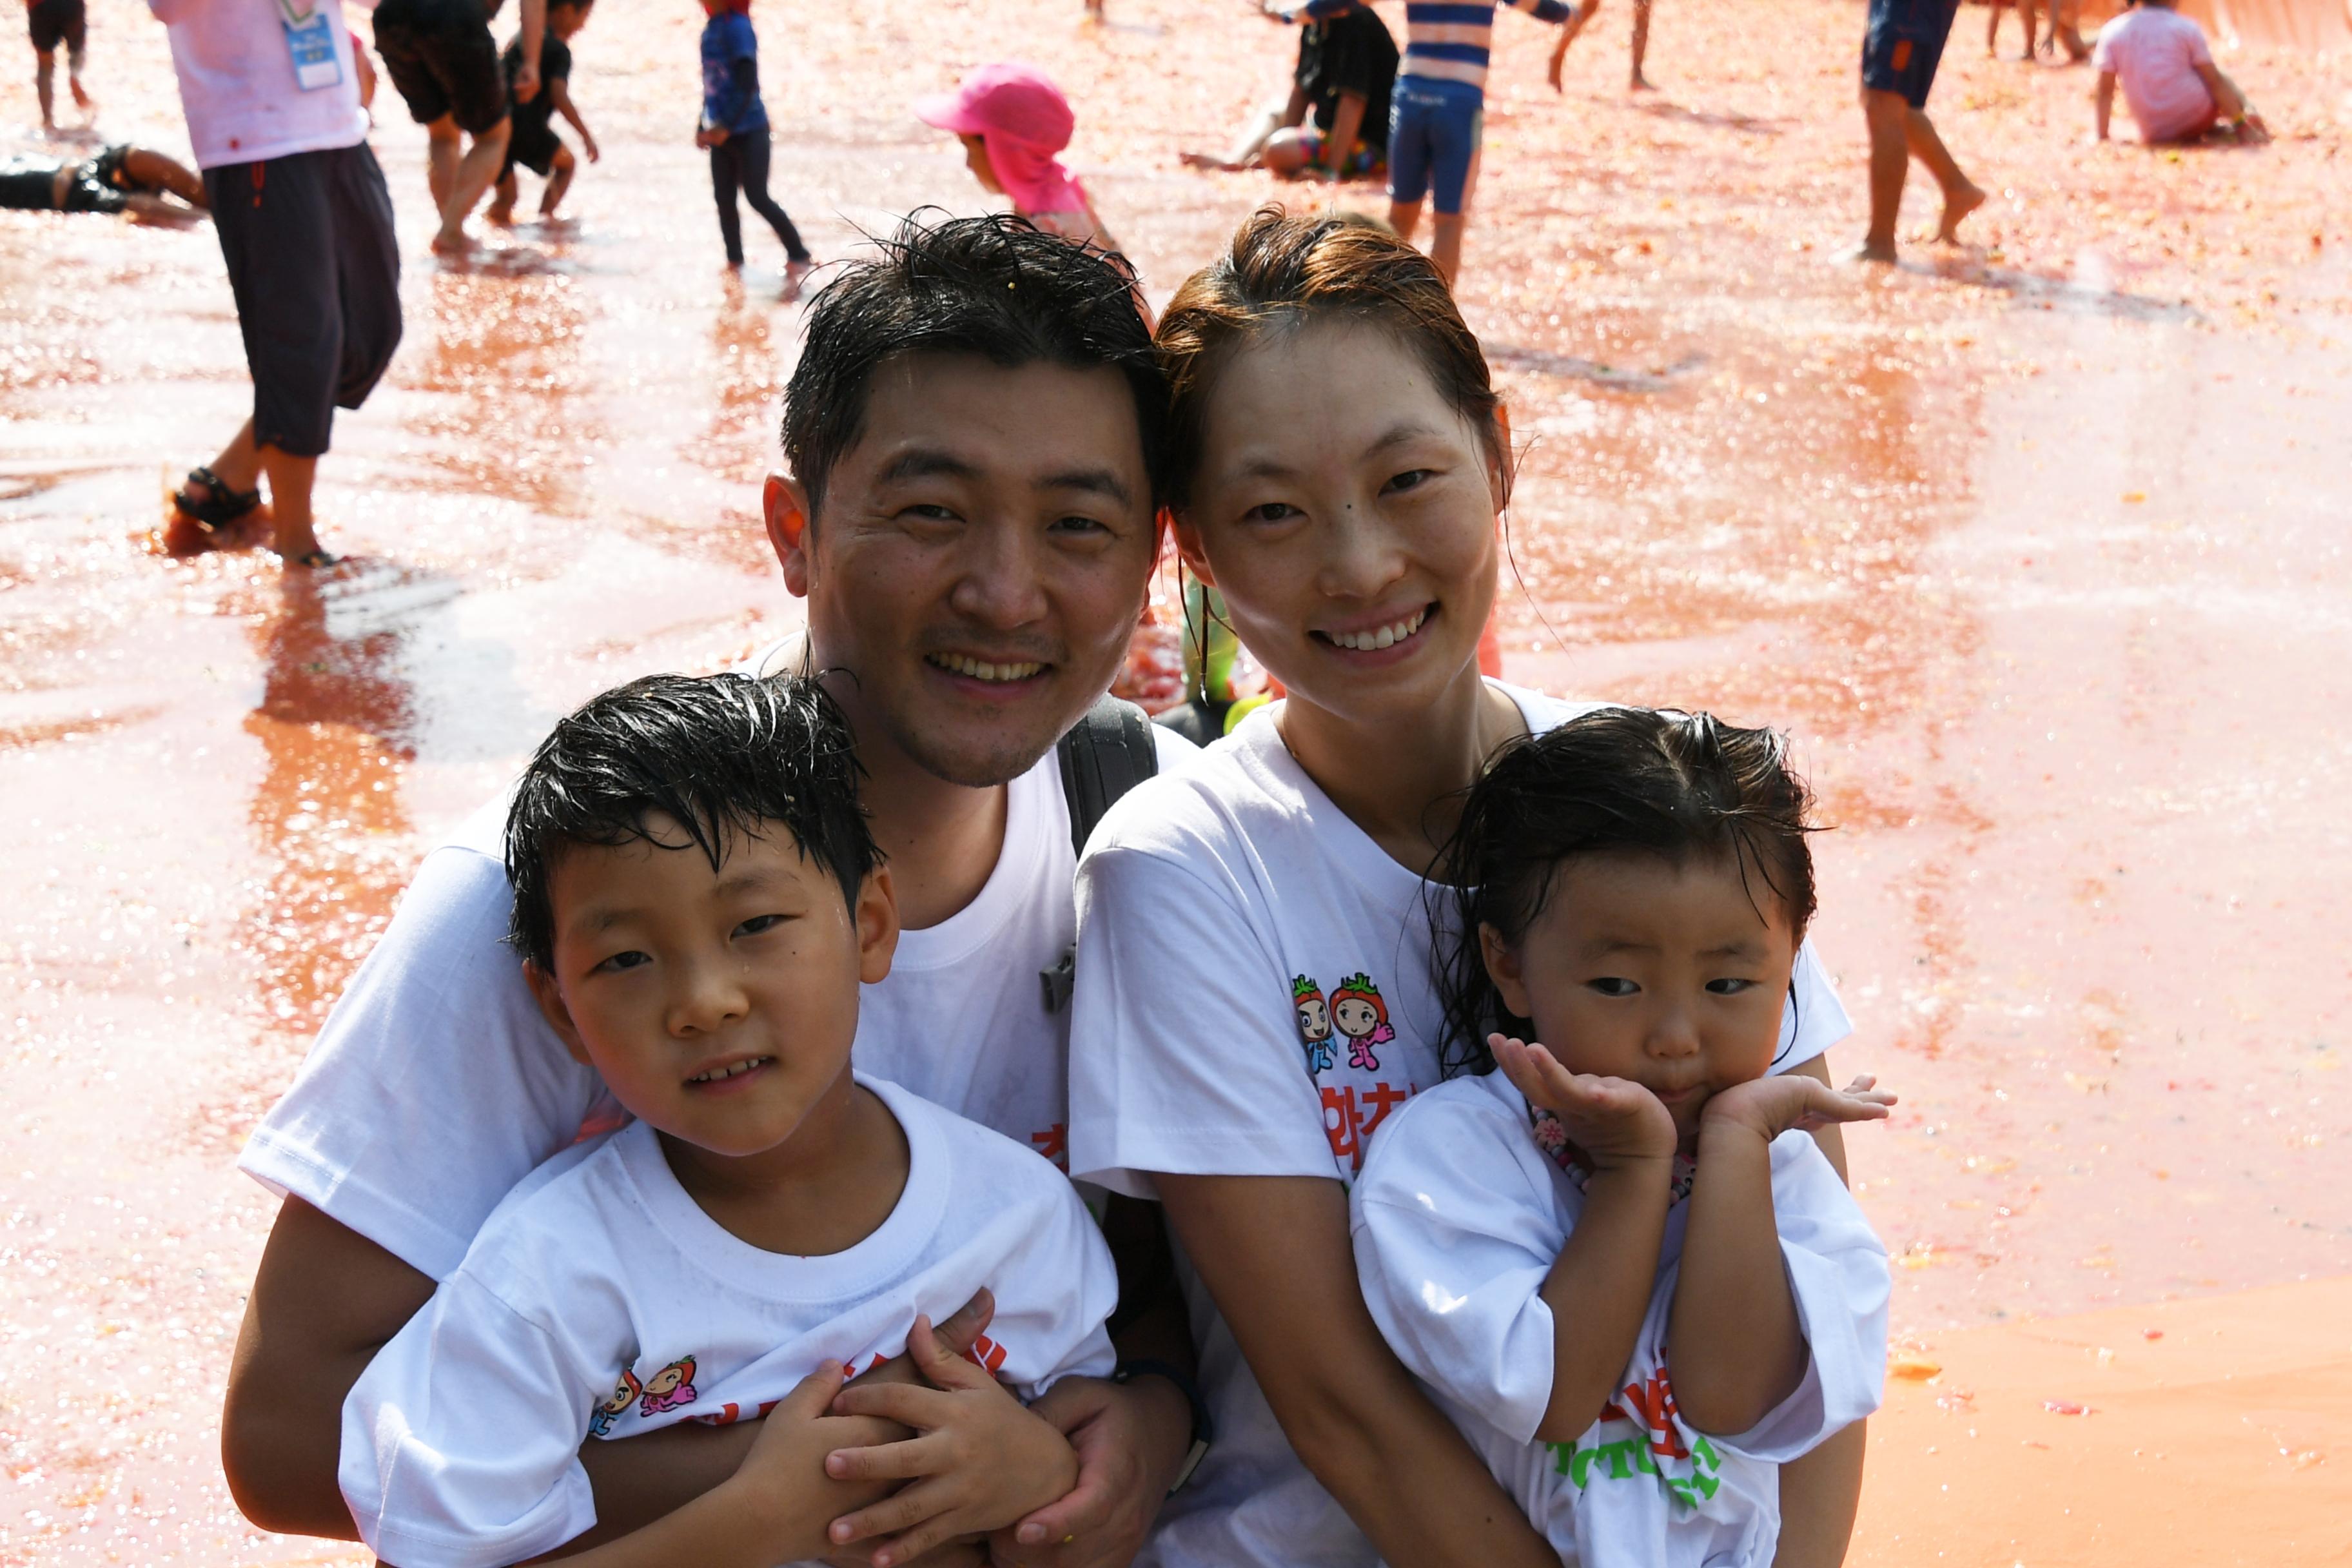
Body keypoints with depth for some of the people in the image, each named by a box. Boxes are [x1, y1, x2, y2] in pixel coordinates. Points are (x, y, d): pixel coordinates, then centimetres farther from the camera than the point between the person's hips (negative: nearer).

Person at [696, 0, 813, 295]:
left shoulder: (737, 27, -17)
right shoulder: (711, 28, 8)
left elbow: (748, 85, -22)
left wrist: (727, 127, -23)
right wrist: (705, 126, 17)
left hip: (748, 130, -8)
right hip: (722, 131, 8)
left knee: (758, 198, -7)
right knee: (724, 198, 8)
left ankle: (799, 258, 5)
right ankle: (734, 266, 17)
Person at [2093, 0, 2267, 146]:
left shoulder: (2111, 32, 1)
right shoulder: (2185, 27, -3)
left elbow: (2104, 92, 0)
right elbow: (2215, 81, -3)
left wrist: (2099, 137, 6)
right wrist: (2240, 125, 0)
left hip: (2153, 135, 3)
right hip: (2197, 119, -3)